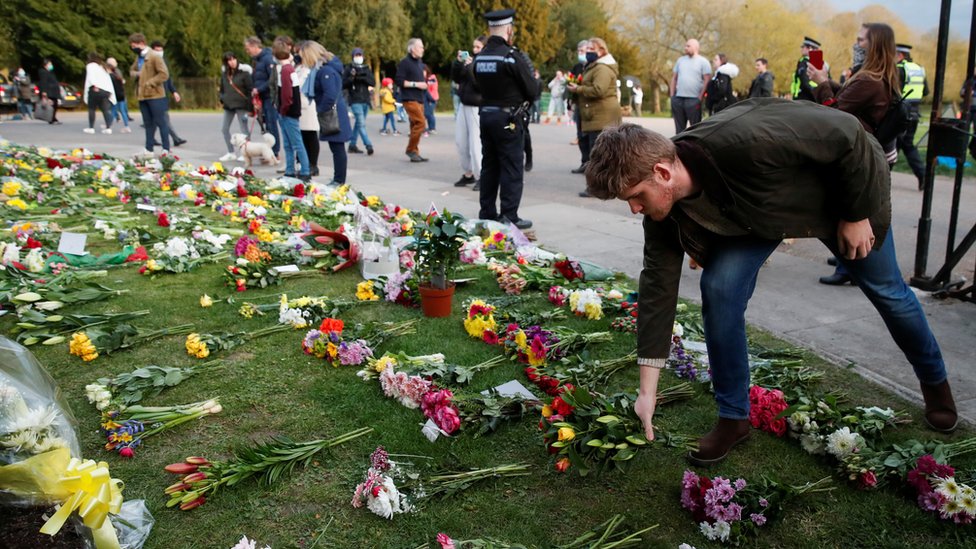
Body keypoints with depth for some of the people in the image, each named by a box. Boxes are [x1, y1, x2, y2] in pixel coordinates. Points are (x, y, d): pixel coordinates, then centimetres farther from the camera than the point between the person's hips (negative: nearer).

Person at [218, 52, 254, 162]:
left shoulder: (244, 72, -8)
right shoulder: (224, 74, 8)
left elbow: (250, 89, -9)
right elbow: (222, 88, 19)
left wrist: (249, 107, -13)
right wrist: (222, 100, 10)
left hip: (241, 105, -6)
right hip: (228, 105, 6)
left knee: (244, 130, -1)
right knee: (224, 129, 9)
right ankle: (231, 153, 20)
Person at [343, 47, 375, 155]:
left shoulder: (367, 69, 14)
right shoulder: (349, 69, 1)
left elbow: (373, 83, 3)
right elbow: (343, 85, -4)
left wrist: (362, 78, -12)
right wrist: (351, 77, -19)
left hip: (366, 100, 6)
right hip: (355, 100, -5)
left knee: (359, 123, 11)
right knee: (361, 124, -15)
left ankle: (352, 145, 20)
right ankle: (369, 145, -22)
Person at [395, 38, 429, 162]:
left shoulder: (420, 63, 18)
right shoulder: (404, 63, -7)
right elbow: (399, 81, -14)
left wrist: (424, 82, 10)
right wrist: (416, 84, -16)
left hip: (419, 99, 8)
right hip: (409, 99, -8)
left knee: (415, 125, 7)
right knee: (420, 122, -17)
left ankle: (414, 153, 10)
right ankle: (411, 150, -7)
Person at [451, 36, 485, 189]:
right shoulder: (470, 60, 13)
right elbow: (456, 79, 12)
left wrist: (470, 66, -21)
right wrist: (458, 62, -1)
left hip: (477, 107, -8)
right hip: (464, 105, 8)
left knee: (475, 143, -11)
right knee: (460, 141, 9)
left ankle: (482, 177, -4)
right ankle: (468, 174, 18)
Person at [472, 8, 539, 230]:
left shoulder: (480, 57, 7)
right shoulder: (512, 55, -14)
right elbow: (532, 90, -10)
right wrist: (525, 102, 10)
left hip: (486, 114, 7)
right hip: (509, 118, -7)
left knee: (489, 165, 13)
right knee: (512, 167, -1)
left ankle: (487, 213, 18)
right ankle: (509, 217, -1)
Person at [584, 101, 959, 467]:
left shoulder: (743, 143, -46)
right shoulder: (664, 215, -26)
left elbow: (847, 134, -33)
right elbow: (658, 289, -21)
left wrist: (858, 214, -21)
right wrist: (646, 393, -20)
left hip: (848, 182, -3)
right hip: (757, 211, 4)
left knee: (885, 290, 14)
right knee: (719, 289, -17)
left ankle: (935, 381, 44)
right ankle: (733, 417, 1)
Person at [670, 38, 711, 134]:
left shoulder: (703, 61, 1)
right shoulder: (680, 60, 15)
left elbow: (707, 81, -6)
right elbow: (674, 78, 17)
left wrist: (700, 97, -12)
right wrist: (672, 95, 7)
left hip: (693, 100, -5)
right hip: (678, 99, 5)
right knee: (679, 127, 9)